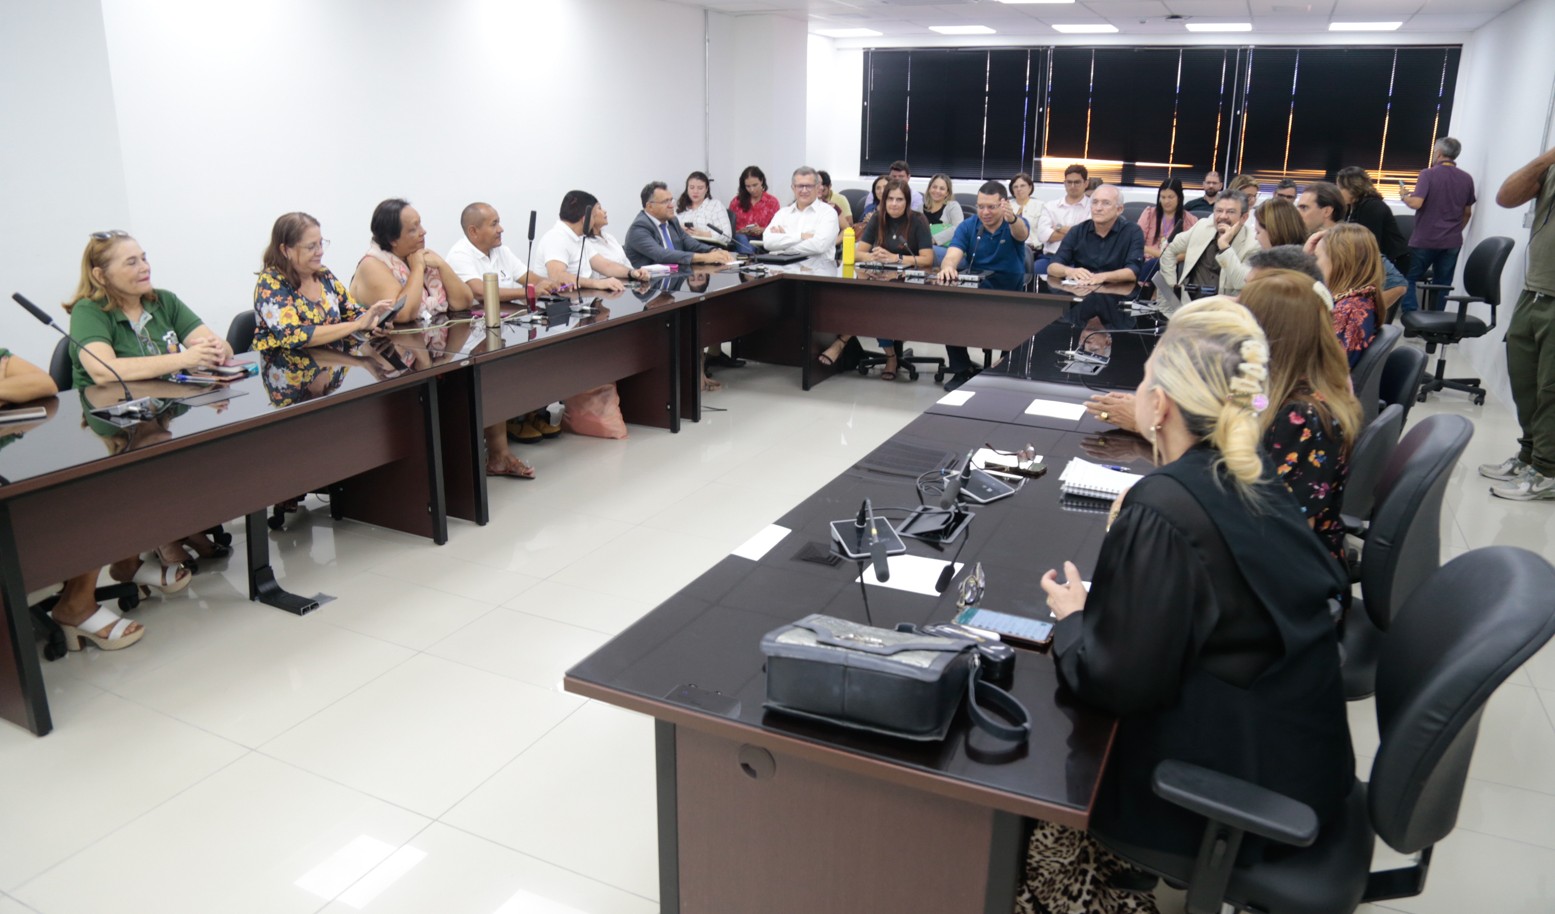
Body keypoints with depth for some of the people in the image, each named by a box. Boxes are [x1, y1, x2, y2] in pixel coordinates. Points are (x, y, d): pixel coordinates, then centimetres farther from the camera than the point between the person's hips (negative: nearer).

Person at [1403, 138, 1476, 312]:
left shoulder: (1428, 174, -10)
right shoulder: (1467, 179, 7)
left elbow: (1416, 203, -21)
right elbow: (1467, 212, 14)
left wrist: (1404, 196, -1)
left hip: (1425, 240, -5)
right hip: (1452, 242, 5)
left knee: (1409, 279, 5)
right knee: (1442, 285, 9)